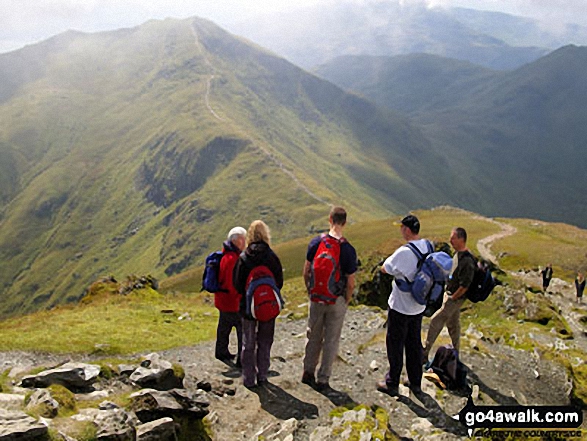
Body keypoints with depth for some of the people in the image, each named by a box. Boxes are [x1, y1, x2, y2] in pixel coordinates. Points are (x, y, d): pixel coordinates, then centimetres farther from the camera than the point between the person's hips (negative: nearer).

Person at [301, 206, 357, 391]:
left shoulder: (316, 242, -8)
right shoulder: (348, 250, -17)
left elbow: (306, 272, 0)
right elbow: (350, 283, -13)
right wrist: (347, 301, 4)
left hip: (316, 299, 3)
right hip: (336, 301, -3)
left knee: (313, 337, 20)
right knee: (331, 341, 11)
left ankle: (308, 373, 31)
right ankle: (323, 380, 18)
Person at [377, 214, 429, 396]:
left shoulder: (404, 252, -26)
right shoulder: (428, 247, -3)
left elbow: (385, 269, -15)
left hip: (400, 306, -7)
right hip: (419, 305, 7)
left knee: (395, 344, 7)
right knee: (414, 343, 19)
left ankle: (392, 384, 19)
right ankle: (416, 383, 30)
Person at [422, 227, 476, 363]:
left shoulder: (467, 260, -27)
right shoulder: (457, 253, 3)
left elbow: (465, 286, -26)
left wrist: (452, 298, -17)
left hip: (455, 298, -9)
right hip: (449, 293, 9)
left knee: (435, 321, -4)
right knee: (453, 324, 19)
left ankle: (424, 354, 5)